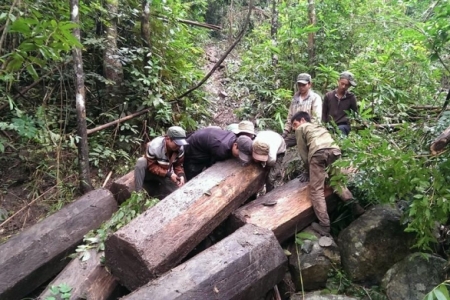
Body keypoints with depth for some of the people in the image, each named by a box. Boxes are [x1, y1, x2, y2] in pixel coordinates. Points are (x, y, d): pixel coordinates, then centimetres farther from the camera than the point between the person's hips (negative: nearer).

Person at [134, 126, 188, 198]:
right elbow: (151, 166, -27)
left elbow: (178, 165, -6)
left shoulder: (180, 148, -20)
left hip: (167, 173, 3)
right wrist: (169, 174, -36)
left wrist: (181, 175, -29)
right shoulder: (154, 146, -34)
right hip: (150, 171, -3)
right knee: (141, 162, -36)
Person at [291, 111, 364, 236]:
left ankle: (324, 225, -8)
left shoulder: (300, 129, 23)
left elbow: (303, 153, 18)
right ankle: (356, 208, 17)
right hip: (334, 150, 6)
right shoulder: (320, 126, 40)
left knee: (316, 190, -1)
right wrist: (311, 170, 41)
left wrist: (309, 171, 28)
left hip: (319, 152, -6)